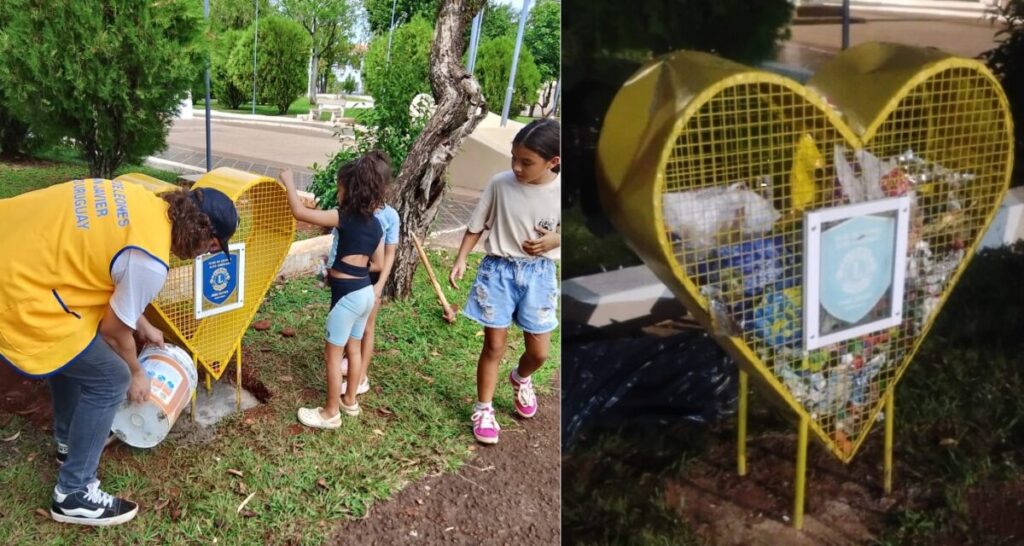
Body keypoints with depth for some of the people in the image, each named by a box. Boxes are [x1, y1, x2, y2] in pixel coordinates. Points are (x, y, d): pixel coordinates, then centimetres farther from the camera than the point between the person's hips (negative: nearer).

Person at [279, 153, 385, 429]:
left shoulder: (344, 218, -16)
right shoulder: (375, 223, 5)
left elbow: (300, 212, -16)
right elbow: (378, 263, 11)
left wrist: (289, 182, -2)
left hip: (348, 295, -8)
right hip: (366, 292, 8)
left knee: (333, 354, 5)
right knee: (353, 348, 21)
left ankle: (330, 413, 14)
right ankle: (349, 401, 35)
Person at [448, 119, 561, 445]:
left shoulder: (562, 192, -13)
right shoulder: (500, 184, -11)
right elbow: (476, 225, 1)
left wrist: (555, 240, -18)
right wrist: (461, 259, -6)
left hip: (538, 273, 1)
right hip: (498, 269, -1)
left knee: (539, 351, 9)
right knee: (494, 346, 5)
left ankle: (521, 379, 44)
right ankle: (483, 409, 24)